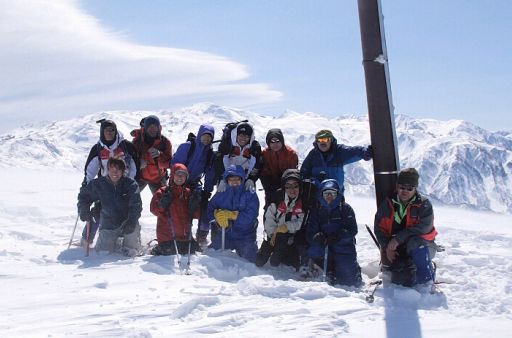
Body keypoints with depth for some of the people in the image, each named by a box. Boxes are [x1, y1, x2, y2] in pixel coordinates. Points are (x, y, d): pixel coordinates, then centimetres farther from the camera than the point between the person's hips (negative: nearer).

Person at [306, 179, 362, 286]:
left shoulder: (345, 209, -1)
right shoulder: (316, 210, 6)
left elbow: (352, 230, -11)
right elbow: (310, 232, -2)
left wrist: (338, 236, -30)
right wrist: (316, 237, -26)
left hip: (344, 247, -2)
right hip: (324, 248, 3)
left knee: (351, 281, -9)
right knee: (313, 252, -29)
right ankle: (330, 271, -1)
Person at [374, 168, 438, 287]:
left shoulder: (424, 204, -7)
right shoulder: (387, 204, 2)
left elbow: (424, 227, -21)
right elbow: (379, 228, 2)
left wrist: (398, 238, -27)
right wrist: (387, 247, -14)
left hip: (422, 246, -2)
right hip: (395, 250, 2)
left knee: (415, 243, -38)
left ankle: (427, 278, -25)